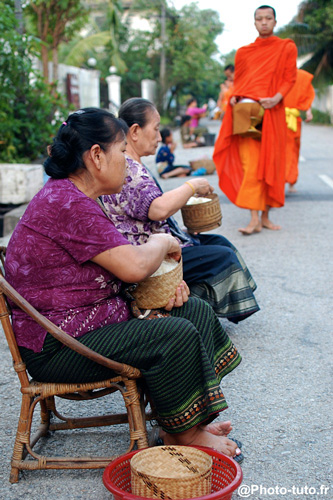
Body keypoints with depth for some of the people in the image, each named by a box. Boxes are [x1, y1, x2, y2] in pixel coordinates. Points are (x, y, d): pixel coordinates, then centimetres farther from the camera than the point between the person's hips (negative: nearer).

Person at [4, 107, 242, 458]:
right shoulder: (68, 204, -23)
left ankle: (185, 424, 5)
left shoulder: (75, 197, 12)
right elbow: (134, 265, -28)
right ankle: (184, 435, -3)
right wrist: (163, 243, -6)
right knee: (177, 335, -24)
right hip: (57, 349, -11)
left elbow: (120, 259, 18)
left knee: (197, 312, 4)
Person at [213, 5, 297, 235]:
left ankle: (265, 216, 9)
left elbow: (290, 78, 2)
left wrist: (277, 97, -15)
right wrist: (233, 97, -1)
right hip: (245, 112, 1)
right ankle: (255, 219, -14)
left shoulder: (286, 47, 9)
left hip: (271, 111, -1)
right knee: (250, 165, -10)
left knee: (269, 164, 1)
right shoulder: (244, 52, 16)